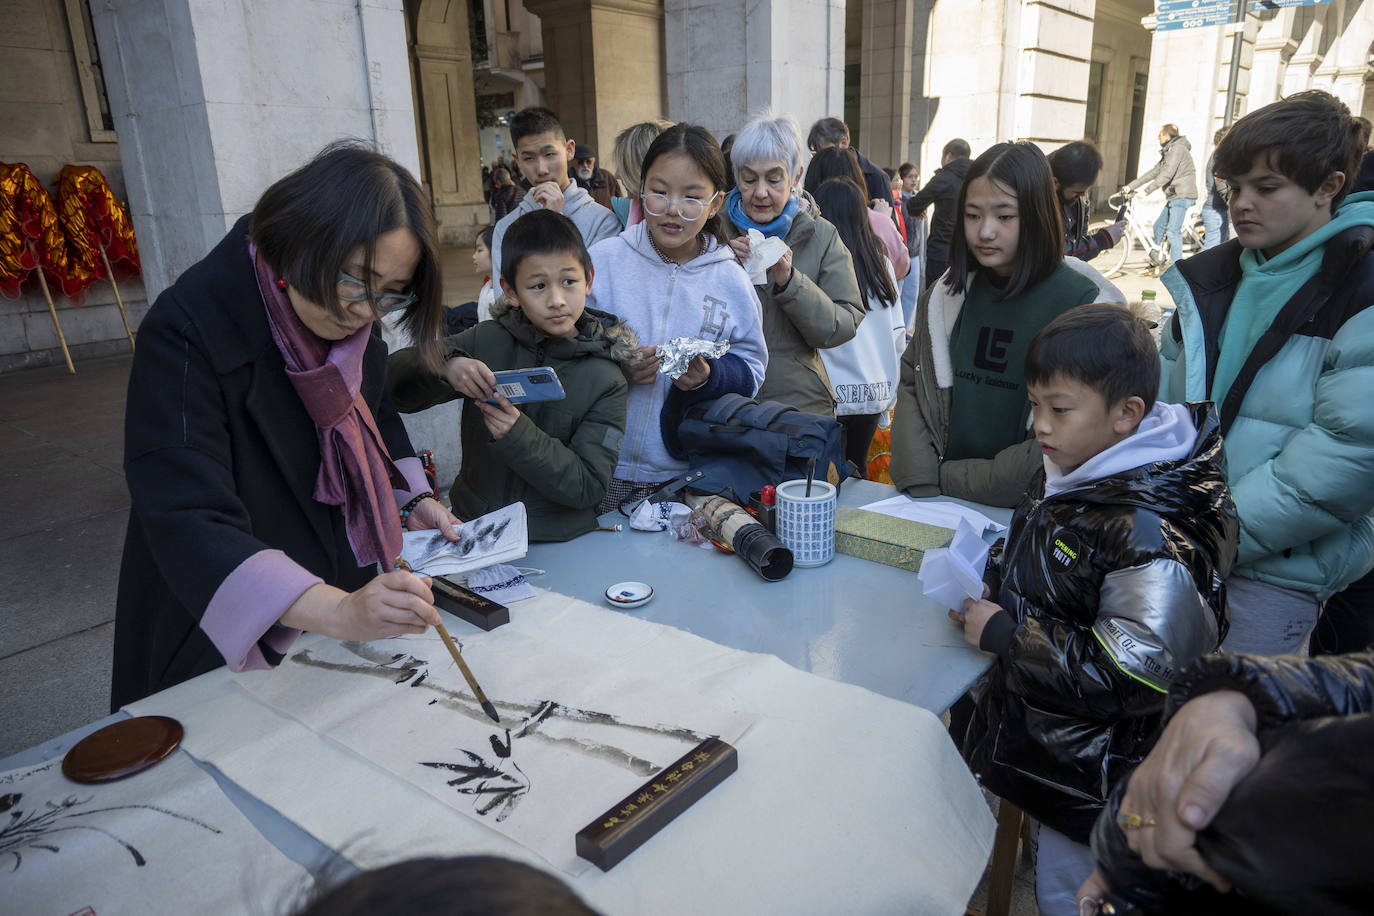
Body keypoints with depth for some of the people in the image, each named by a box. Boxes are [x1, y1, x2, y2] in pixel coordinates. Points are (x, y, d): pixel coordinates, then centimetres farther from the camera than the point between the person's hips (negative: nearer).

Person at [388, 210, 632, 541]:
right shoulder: (486, 341, 0)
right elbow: (391, 380, -3)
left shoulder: (605, 379, -5)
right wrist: (444, 365, -23)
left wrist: (519, 436, -24)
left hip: (558, 543, 0)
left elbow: (588, 486, -10)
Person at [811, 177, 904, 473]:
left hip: (836, 394, -5)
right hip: (876, 391, 5)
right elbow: (898, 334, 8)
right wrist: (889, 392, 17)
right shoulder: (881, 262, 4)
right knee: (857, 469, 16)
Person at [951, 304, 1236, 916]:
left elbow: (1142, 670, -31)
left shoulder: (1147, 531, -28)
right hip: (1033, 738, 8)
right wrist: (989, 579, -4)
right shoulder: (1070, 479, -1)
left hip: (1090, 775, -8)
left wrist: (1005, 634, -26)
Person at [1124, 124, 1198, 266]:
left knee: (1173, 230, -17)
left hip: (1182, 195, -11)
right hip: (1174, 196, 11)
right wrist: (1131, 186, 16)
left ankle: (1178, 266, -18)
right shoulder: (1168, 152, 22)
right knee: (1159, 226, 15)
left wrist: (1146, 191, -21)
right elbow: (1153, 173, 20)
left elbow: (1166, 175, -20)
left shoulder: (1177, 149, -10)